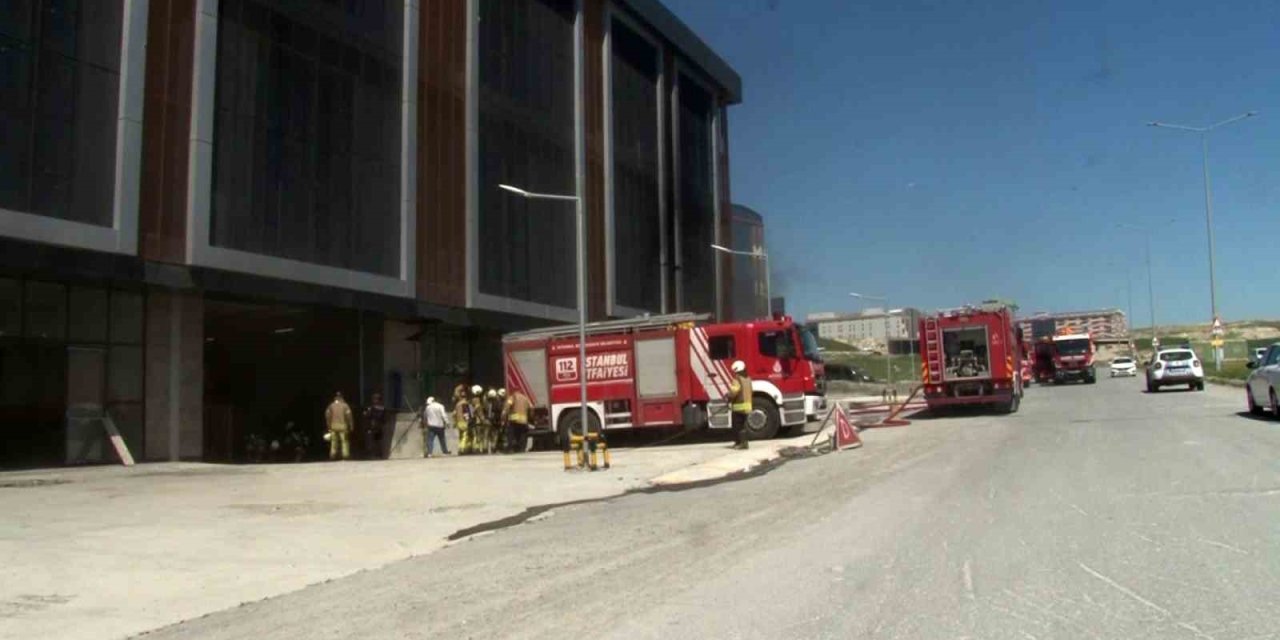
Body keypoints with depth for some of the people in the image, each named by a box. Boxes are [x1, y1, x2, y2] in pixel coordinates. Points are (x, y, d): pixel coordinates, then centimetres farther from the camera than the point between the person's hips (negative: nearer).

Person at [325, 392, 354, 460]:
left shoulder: (331, 406, 6)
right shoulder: (345, 405, -2)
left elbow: (327, 415, 2)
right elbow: (348, 415, -8)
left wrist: (329, 426, 8)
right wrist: (350, 426, -2)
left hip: (333, 426, 3)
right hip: (342, 426, -3)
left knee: (334, 442, 10)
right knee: (345, 441, -1)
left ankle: (333, 456, 9)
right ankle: (345, 455, -7)